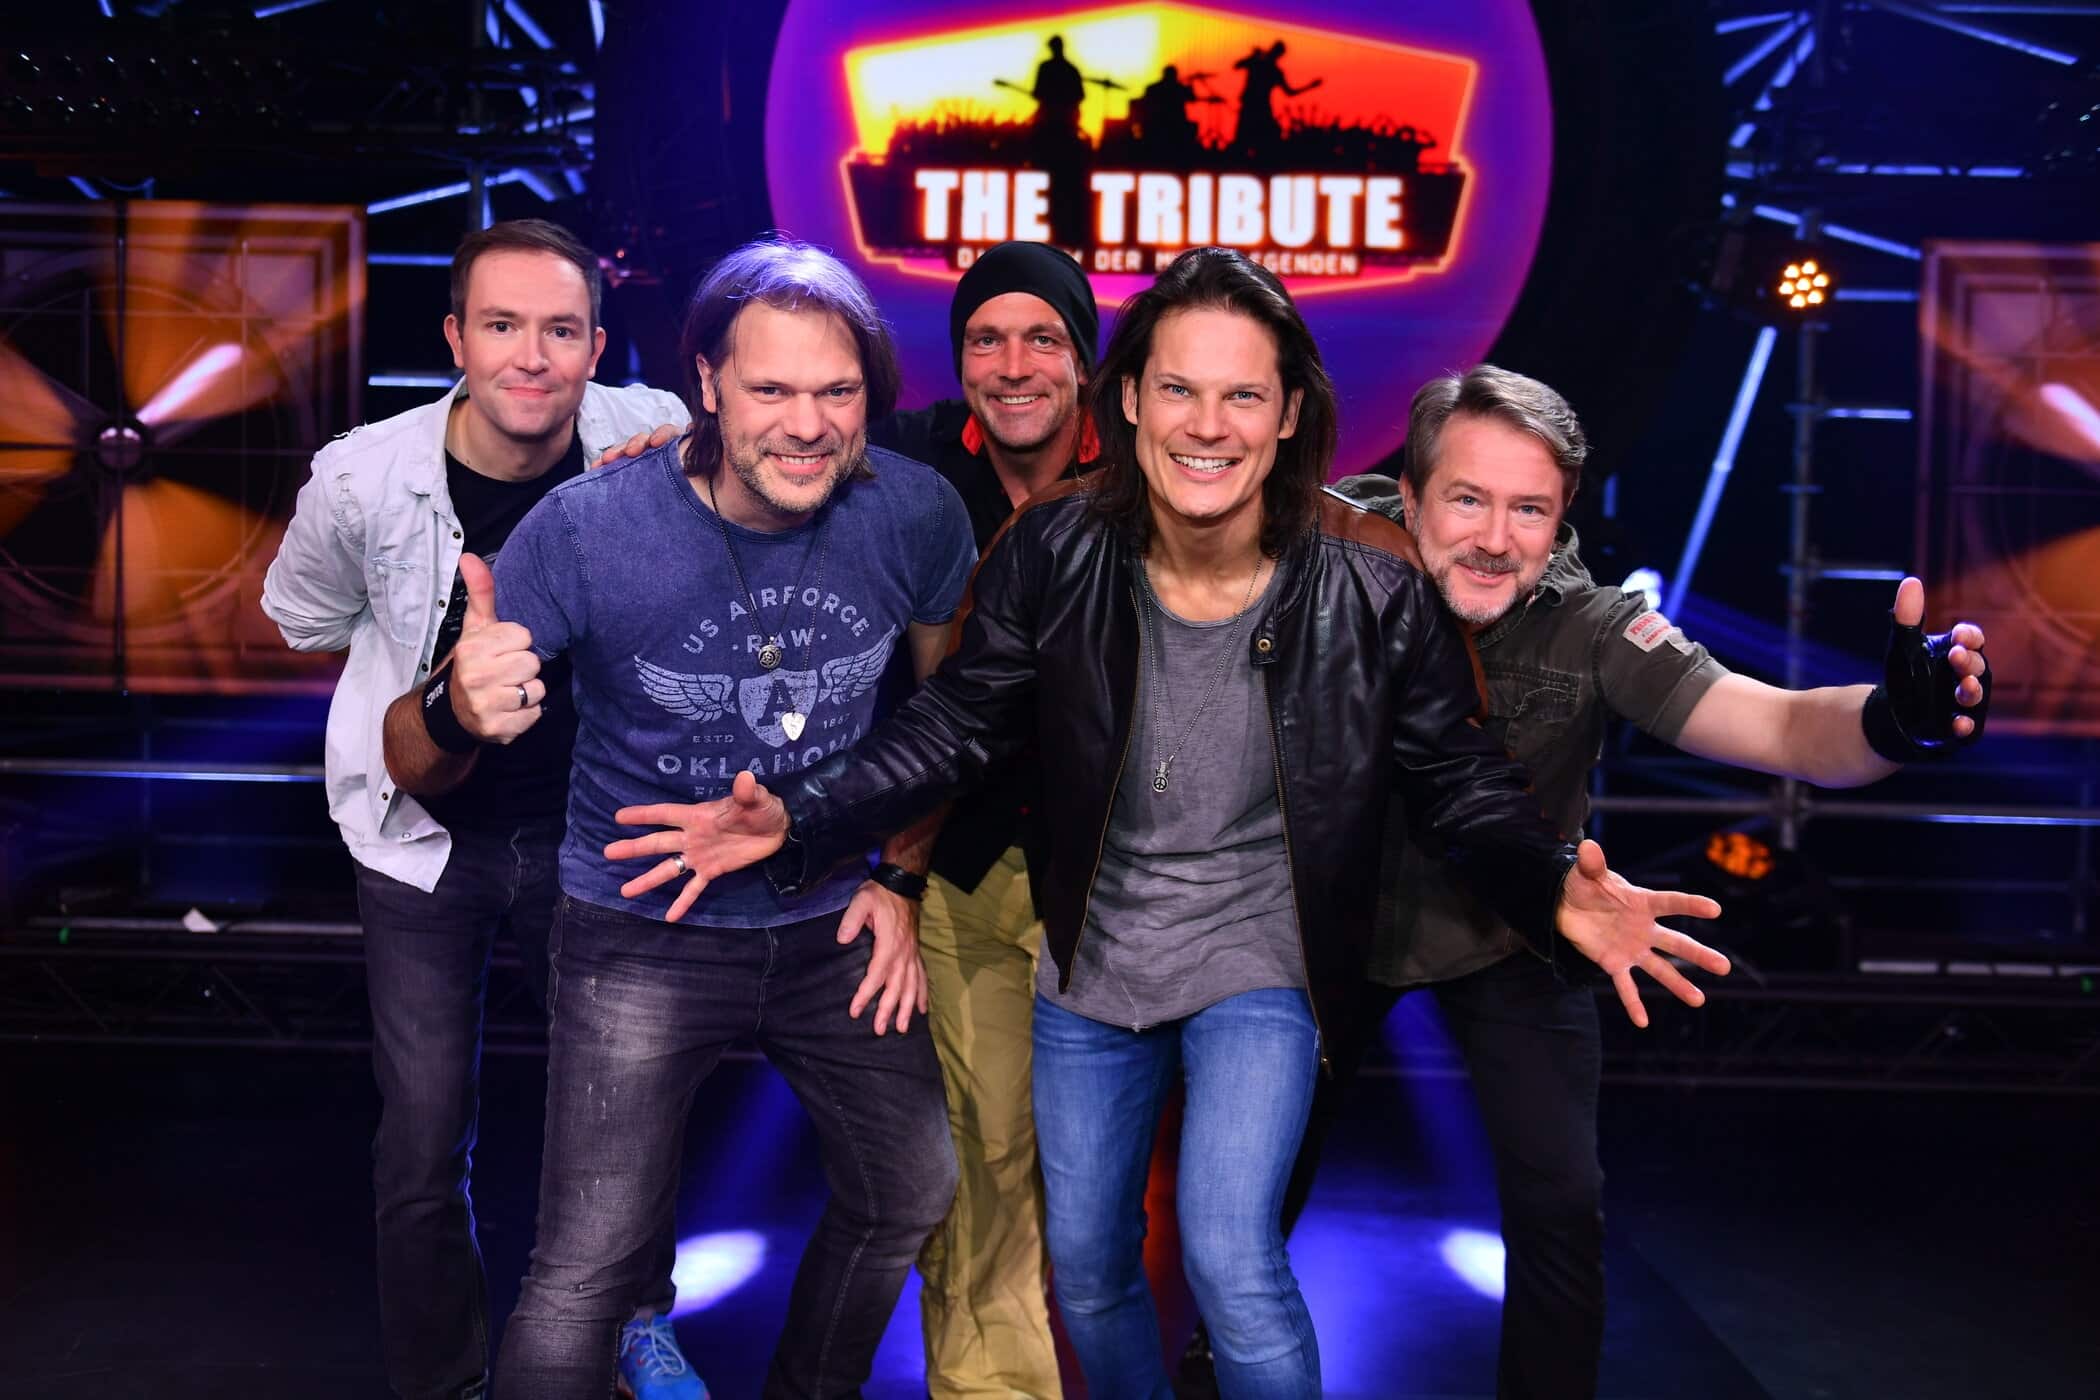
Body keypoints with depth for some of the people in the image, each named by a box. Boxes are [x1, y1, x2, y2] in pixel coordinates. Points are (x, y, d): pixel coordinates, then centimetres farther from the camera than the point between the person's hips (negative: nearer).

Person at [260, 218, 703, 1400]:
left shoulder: (651, 436, -18)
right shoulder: (363, 481, -18)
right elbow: (307, 623, 3)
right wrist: (449, 704, -8)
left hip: (588, 825, 1)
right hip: (430, 840, -1)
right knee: (426, 1141, 3)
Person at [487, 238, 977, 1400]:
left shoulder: (916, 513, -12)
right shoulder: (588, 530, -20)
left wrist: (902, 876, 4)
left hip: (832, 924, 4)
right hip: (644, 938, -4)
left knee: (910, 1194, 17)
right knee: (589, 1268, -9)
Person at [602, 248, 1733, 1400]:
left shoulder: (1372, 590, -19)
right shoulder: (1052, 554, -15)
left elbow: (1460, 779, -8)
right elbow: (951, 728, -5)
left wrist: (1555, 890, -28)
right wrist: (794, 820, -18)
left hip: (1259, 964, -3)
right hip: (1090, 966, 3)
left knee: (1232, 1270, -17)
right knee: (1085, 1273, 17)